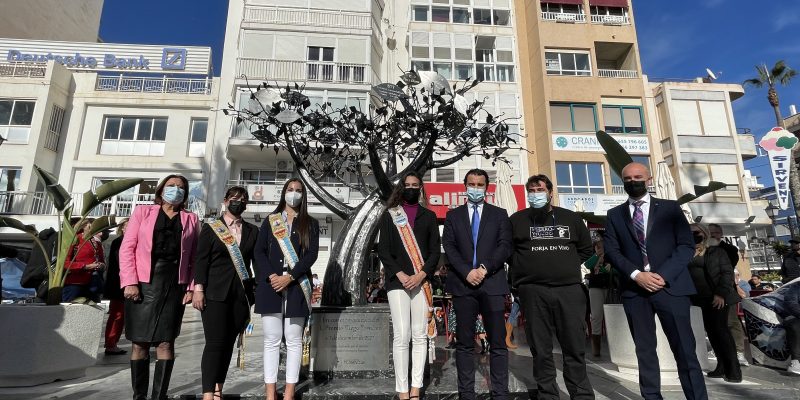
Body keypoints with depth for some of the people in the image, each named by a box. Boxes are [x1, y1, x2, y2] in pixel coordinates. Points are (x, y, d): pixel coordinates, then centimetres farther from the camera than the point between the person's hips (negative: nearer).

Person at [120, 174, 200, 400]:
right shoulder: (142, 212, 10)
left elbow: (195, 258, 9)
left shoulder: (191, 219, 13)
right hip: (144, 284, 0)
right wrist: (130, 282, -8)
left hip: (174, 286, 1)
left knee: (166, 342, 0)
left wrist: (191, 287, 0)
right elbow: (127, 248, 2)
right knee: (140, 342, 5)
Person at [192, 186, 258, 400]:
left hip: (241, 294, 3)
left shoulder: (252, 231, 12)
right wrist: (198, 289, -9)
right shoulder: (210, 228, 6)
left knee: (228, 343, 7)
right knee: (215, 343, -7)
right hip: (215, 294, -3)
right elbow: (201, 260, 0)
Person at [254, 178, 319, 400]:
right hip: (271, 285, 1)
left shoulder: (311, 224, 9)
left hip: (297, 286, -1)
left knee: (293, 339, 1)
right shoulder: (270, 221, 13)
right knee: (271, 339, 3)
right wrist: (271, 276, -10)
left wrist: (290, 277, -13)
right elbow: (259, 252, 5)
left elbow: (312, 254, -2)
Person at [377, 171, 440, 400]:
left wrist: (421, 275, -9)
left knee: (420, 336, 2)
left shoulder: (429, 216, 13)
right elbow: (383, 250, 2)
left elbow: (435, 250, 6)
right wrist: (400, 275, -10)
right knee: (401, 336, -5)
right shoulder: (390, 215, 10)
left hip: (422, 281, 2)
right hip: (397, 281, -1)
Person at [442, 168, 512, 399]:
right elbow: (448, 247, 2)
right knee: (464, 344, 5)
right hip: (462, 284, 1)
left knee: (498, 343, 1)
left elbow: (505, 246, 1)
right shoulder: (453, 215, 13)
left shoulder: (499, 214, 12)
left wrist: (485, 268, -12)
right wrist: (467, 272, -11)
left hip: (492, 284, 0)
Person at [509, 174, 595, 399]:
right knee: (541, 349, 5)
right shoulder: (517, 220, 7)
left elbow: (586, 249, 20)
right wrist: (522, 272, 7)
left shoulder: (570, 218, 12)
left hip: (570, 289, 1)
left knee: (575, 348, 5)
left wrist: (568, 267, 11)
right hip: (533, 291, -1)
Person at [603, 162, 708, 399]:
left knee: (684, 349, -1)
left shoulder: (670, 208, 9)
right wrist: (636, 275, -12)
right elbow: (611, 251, 3)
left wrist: (663, 275, -12)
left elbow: (687, 246, 0)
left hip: (670, 285, -1)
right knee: (645, 350, 7)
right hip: (634, 289, 2)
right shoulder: (614, 215, 11)